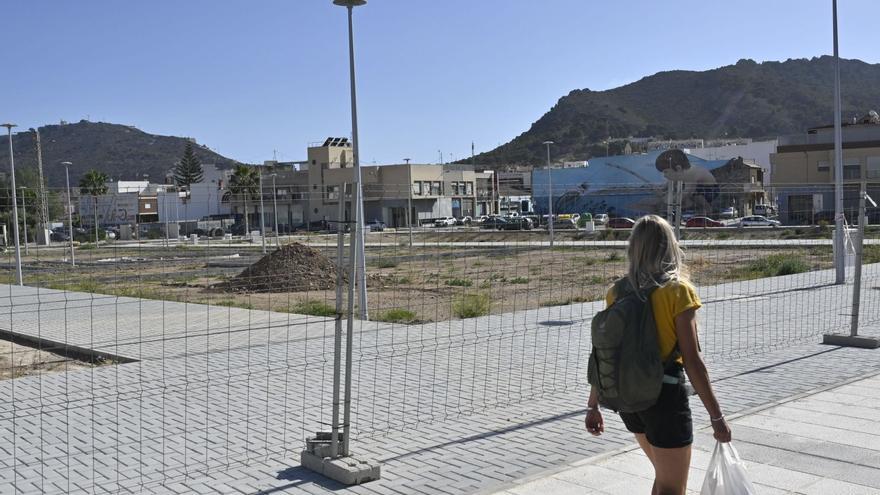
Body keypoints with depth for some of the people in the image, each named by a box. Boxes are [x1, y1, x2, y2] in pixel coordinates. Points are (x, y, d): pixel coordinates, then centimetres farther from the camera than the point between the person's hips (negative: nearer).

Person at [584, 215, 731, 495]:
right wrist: (716, 416, -10)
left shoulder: (617, 292, 1)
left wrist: (593, 406, 12)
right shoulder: (677, 291, -14)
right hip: (665, 396, -6)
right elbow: (692, 362, -16)